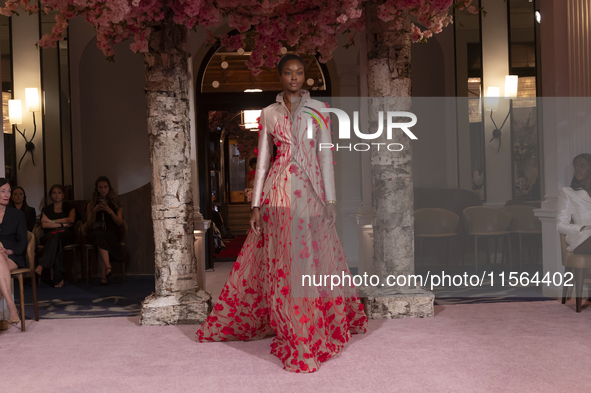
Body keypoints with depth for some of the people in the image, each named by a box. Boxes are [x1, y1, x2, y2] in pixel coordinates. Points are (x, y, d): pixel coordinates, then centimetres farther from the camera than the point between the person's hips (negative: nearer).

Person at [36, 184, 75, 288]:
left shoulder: (69, 207, 19)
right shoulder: (46, 209, 22)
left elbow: (71, 219, -2)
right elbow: (44, 225, 3)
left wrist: (52, 221, -1)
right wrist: (62, 224, -5)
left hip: (66, 235, -1)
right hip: (49, 236, 1)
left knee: (55, 237, -38)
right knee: (56, 245, -36)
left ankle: (41, 265, -47)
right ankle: (59, 278, -42)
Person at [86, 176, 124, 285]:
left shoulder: (116, 203, 17)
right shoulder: (91, 205, 19)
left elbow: (119, 223, 5)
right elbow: (89, 226, 11)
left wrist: (109, 211, -9)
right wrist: (94, 212, -5)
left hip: (112, 234, -1)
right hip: (97, 233, 1)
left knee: (100, 239, -38)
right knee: (99, 236, -39)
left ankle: (103, 275, -47)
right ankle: (108, 267, -55)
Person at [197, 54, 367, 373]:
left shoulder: (318, 109, 7)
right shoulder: (269, 113, 10)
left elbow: (325, 155, 4)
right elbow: (262, 160, 9)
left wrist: (330, 199, -2)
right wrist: (256, 204, 3)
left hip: (311, 192, -1)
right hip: (279, 191, 1)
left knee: (315, 260, 1)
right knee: (280, 261, 0)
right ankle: (292, 333, 9)